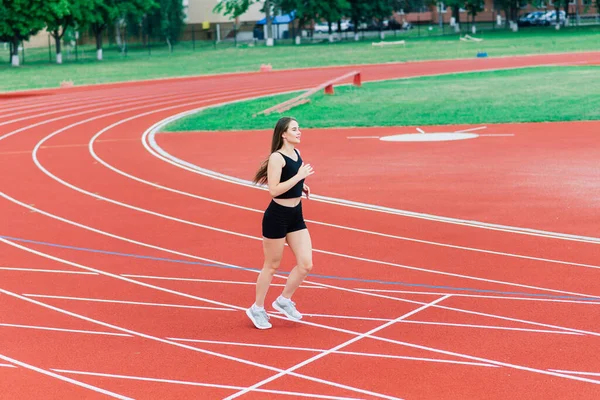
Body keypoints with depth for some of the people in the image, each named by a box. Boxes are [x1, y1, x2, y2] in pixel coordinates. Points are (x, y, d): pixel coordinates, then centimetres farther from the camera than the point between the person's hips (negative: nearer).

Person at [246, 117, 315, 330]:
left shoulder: (296, 153, 8)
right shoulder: (277, 157, -18)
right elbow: (274, 190, -25)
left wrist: (302, 187, 5)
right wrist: (299, 176, -25)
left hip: (296, 216, 8)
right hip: (277, 216, -8)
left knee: (306, 265, 2)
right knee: (272, 266, 6)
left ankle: (284, 300, 22)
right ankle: (257, 308, 24)